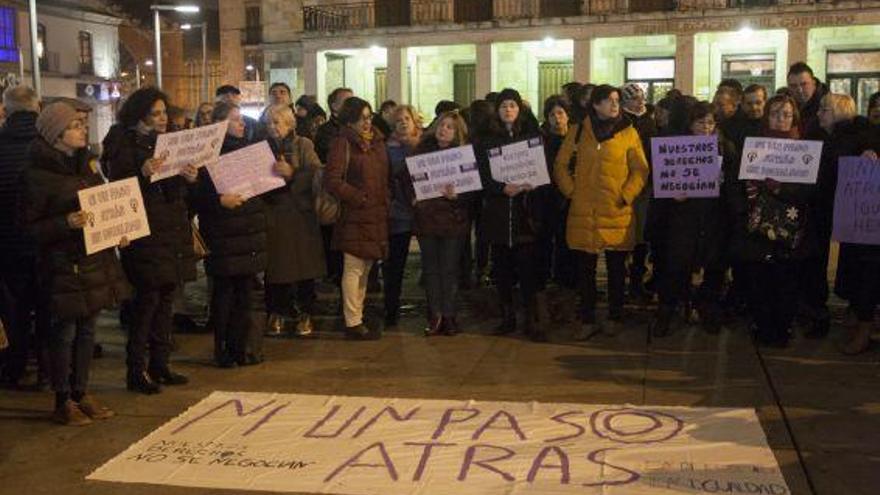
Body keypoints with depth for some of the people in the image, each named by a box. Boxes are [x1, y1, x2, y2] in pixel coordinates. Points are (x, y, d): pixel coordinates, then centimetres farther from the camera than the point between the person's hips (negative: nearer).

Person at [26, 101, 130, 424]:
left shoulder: (85, 167, 13)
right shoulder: (38, 176, -10)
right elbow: (31, 226, -11)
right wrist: (66, 223, -26)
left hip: (95, 260, 7)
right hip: (64, 264, -7)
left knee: (87, 329, 12)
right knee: (65, 331, 0)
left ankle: (81, 393, 23)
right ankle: (63, 402, 12)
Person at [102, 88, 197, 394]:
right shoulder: (123, 144, -3)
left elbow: (185, 195, 17)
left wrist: (191, 179, -4)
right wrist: (143, 173, -27)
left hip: (174, 235, 7)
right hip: (146, 234, -7)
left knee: (166, 299, 9)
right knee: (148, 299, -7)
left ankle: (160, 365, 19)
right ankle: (136, 371, 2)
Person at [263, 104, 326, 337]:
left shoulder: (303, 145, 3)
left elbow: (317, 174, -10)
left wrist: (293, 174, -22)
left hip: (300, 213, -2)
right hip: (273, 215, 2)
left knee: (305, 264, 0)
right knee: (275, 266, 1)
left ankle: (305, 314, 10)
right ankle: (276, 313, 13)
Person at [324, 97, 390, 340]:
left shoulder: (377, 142, 14)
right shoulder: (342, 144, -8)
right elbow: (332, 181, -16)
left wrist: (385, 203, 9)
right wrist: (359, 198, -15)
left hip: (376, 216, 8)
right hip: (355, 217, -7)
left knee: (365, 269, 13)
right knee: (353, 270, -4)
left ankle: (357, 317, 23)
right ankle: (353, 323, 2)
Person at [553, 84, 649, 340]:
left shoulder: (629, 132, 3)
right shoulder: (579, 131, 6)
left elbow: (641, 169, 2)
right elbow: (560, 164, 10)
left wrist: (627, 195, -6)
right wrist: (570, 190, 2)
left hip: (617, 212, -1)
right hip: (584, 212, 1)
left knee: (616, 267, 8)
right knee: (586, 268, 5)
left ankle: (614, 318, 22)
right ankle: (587, 321, 14)